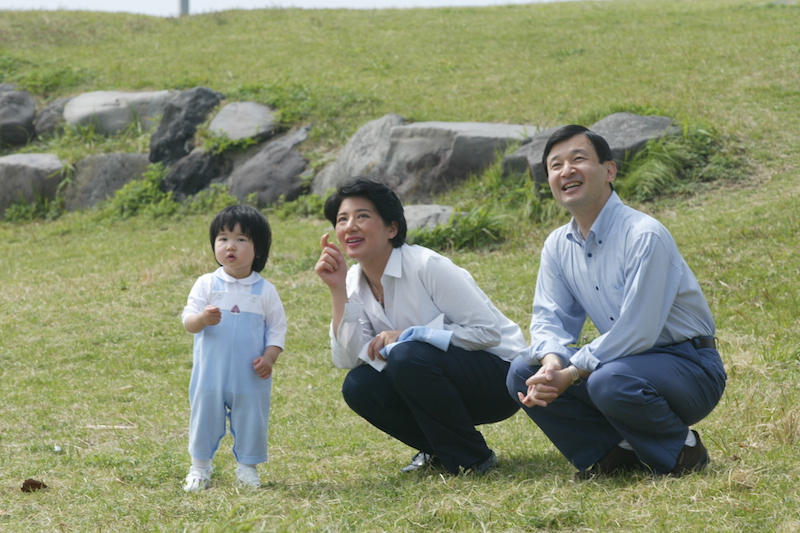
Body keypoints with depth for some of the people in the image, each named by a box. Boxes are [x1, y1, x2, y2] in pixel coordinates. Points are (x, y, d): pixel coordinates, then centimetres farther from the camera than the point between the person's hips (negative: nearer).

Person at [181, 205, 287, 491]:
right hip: (211, 372, 0)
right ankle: (200, 466, 21)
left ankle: (247, 467, 22)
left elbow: (277, 327, 4)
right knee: (205, 415, 7)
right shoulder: (206, 284, -1)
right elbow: (187, 320, -7)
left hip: (251, 376, 0)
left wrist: (269, 357, -10)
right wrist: (202, 319, -29)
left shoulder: (265, 290, 0)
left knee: (251, 420, 5)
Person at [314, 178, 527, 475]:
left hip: (499, 376, -7)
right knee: (358, 387, -15)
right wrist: (337, 290, -19)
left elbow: (487, 331, -23)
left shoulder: (427, 267, -21)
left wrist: (407, 335, -22)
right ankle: (440, 451, 6)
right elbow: (347, 359, -11)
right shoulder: (355, 281, -1)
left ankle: (471, 459, -12)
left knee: (408, 356, -31)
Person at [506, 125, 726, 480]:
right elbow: (550, 317, 4)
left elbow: (636, 333, -25)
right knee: (523, 373, -9)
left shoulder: (645, 236, -21)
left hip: (690, 367, -7)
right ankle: (615, 454, 0)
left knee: (610, 380, -37)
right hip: (623, 360, 7)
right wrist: (552, 363, -19)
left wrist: (570, 375, -24)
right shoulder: (558, 245, 3)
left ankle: (682, 451, -8)